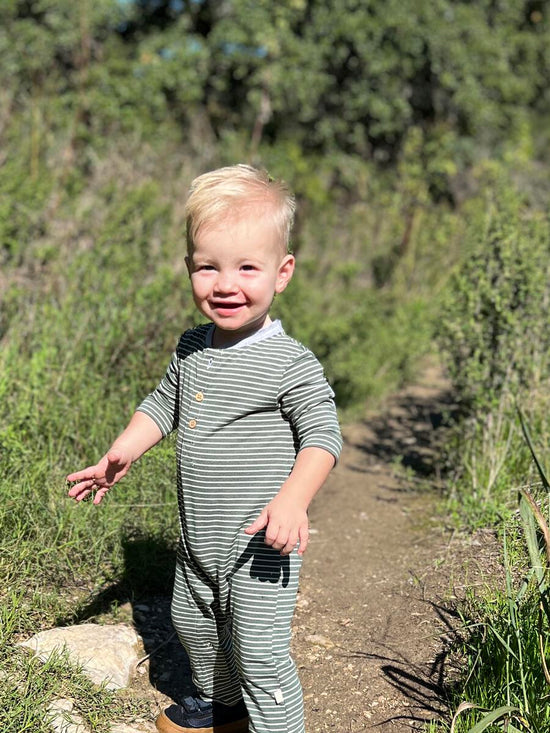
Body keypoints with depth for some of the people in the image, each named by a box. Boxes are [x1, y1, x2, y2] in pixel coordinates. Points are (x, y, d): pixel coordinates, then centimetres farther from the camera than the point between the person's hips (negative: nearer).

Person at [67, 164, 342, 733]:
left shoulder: (291, 364, -19)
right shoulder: (191, 349, 1)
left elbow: (322, 435, -19)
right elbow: (162, 405, 14)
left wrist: (292, 500, -34)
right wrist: (121, 453, 2)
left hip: (259, 545, -8)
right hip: (198, 538, 8)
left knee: (259, 653, -3)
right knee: (192, 624, 27)